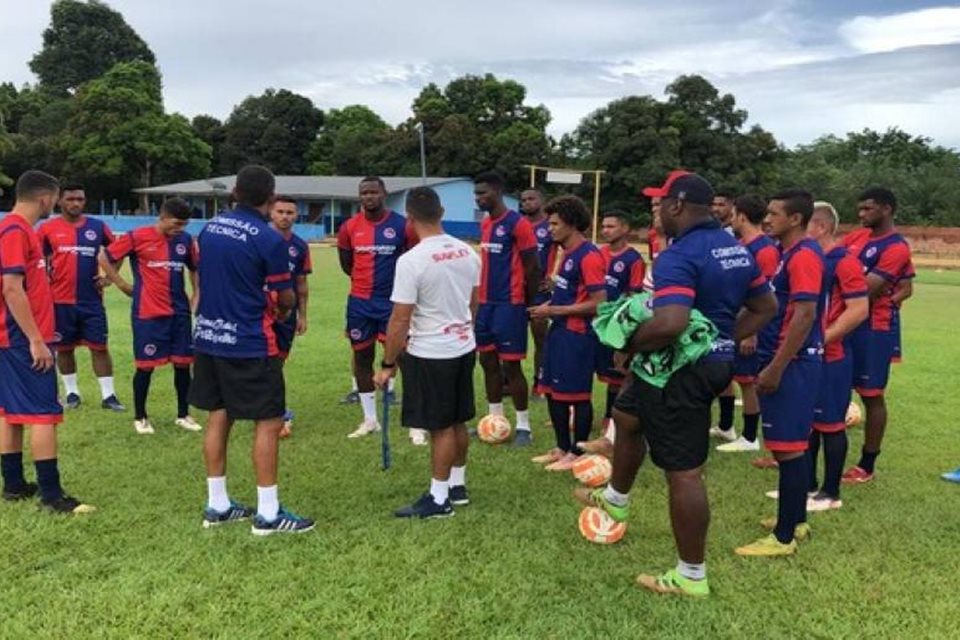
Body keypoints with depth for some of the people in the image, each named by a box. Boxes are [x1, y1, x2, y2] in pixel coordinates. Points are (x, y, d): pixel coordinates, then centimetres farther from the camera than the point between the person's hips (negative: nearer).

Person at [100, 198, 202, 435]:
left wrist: (196, 295, 11)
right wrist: (124, 285, -2)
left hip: (179, 313, 4)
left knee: (183, 363, 7)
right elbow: (105, 258, -2)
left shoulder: (185, 239, 4)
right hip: (147, 314, -4)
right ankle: (140, 417, 18)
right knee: (146, 365, 3)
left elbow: (194, 268, 19)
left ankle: (183, 414, 20)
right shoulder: (137, 237, -9)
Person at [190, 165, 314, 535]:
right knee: (268, 423, 1)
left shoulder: (209, 229, 7)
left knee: (218, 418, 14)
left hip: (209, 336, 7)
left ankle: (217, 505, 23)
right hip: (249, 344, -7)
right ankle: (268, 514, 6)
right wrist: (282, 311, 16)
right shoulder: (268, 239, -14)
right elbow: (285, 299, -7)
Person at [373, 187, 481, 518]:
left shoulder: (411, 261, -19)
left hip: (430, 354, -7)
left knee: (441, 427, 2)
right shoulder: (467, 252, 2)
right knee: (457, 422, 18)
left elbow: (399, 320, -17)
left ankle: (438, 499, 14)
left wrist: (388, 364, -7)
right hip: (464, 348, 7)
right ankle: (457, 485, 32)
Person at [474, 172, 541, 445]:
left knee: (510, 364, -3)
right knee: (488, 361, 11)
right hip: (485, 302, 8)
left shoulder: (518, 224, -13)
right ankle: (495, 419, 23)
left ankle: (523, 426, 8)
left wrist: (527, 303, -5)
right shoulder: (485, 224, 12)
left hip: (509, 304, -8)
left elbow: (532, 267, -10)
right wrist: (481, 297, 18)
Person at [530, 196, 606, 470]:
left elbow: (598, 303, -22)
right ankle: (562, 448, 27)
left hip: (577, 335, -10)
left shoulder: (589, 256, -17)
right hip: (560, 331, 10)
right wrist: (551, 304, 6)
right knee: (552, 391, 15)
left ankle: (577, 454, 14)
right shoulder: (569, 253, 13)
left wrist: (554, 311, -18)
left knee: (577, 395, 1)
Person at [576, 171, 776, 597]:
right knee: (626, 416, 29)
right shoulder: (736, 248, 8)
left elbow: (669, 324, -37)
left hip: (681, 372, -11)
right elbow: (765, 308, 16)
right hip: (713, 362, 11)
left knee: (683, 473, 2)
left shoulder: (678, 255, -23)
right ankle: (615, 499, 50)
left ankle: (691, 577, 16)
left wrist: (631, 345, -19)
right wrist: (725, 339, 15)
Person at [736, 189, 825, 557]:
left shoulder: (804, 255, -16)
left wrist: (775, 368, -22)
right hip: (789, 361, 10)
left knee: (788, 447, -4)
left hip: (792, 363, -10)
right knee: (794, 445, 17)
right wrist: (771, 362, 21)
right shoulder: (789, 253, 14)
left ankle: (784, 538, 4)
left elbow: (804, 316, -22)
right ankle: (796, 520, 29)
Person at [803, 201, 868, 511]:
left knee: (830, 424, 2)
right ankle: (808, 485, 27)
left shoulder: (844, 262, -15)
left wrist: (822, 340, -22)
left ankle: (831, 493, 13)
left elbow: (859, 310, -21)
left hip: (830, 358, -9)